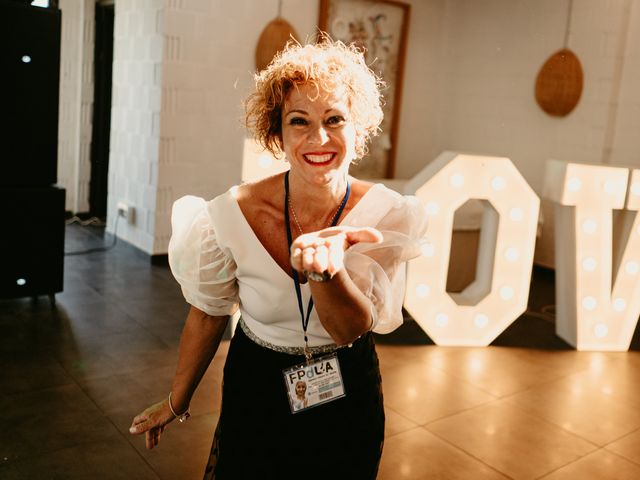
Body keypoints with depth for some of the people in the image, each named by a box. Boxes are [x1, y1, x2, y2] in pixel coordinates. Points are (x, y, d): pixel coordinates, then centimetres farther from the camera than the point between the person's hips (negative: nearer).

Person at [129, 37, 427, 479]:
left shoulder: (387, 214, -19)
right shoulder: (232, 215, -20)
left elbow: (353, 328, -24)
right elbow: (209, 314, -5)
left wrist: (325, 268, -46)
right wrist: (176, 402, 8)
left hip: (348, 395, 1)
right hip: (255, 392, -1)